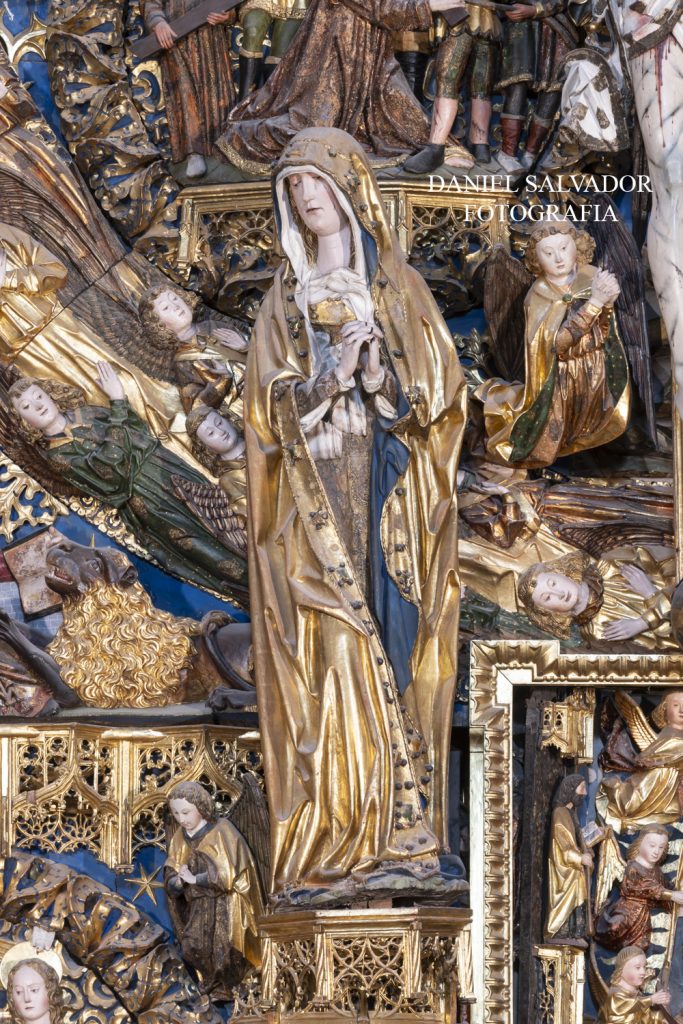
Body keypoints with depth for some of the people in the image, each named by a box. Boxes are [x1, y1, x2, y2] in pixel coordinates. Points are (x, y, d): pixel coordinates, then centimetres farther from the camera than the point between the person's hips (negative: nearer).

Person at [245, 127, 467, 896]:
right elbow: (272, 403, 4)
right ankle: (336, 832, -5)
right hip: (315, 499, 0)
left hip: (389, 496, 0)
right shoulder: (285, 298, 13)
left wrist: (381, 378, -16)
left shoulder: (400, 289, 10)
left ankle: (401, 825, 0)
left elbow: (437, 390, 3)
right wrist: (332, 378, -14)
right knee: (331, 652, -8)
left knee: (393, 641, -5)